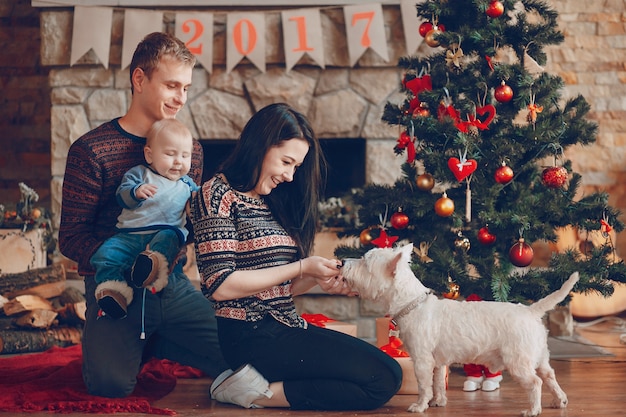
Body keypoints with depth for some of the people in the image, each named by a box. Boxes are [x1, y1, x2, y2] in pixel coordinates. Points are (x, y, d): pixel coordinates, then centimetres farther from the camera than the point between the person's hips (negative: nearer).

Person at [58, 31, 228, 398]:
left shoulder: (190, 148, 10)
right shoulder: (91, 150, -7)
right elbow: (72, 237, -9)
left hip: (173, 285, 4)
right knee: (112, 383, -25)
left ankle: (155, 344, 18)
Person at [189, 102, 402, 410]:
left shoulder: (272, 202, 17)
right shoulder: (218, 195, -6)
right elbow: (220, 286, -16)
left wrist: (318, 279, -4)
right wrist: (301, 268, -13)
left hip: (284, 328, 9)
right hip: (251, 336, -9)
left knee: (389, 371, -5)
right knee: (381, 379, -15)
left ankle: (262, 391, -5)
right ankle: (257, 391, -10)